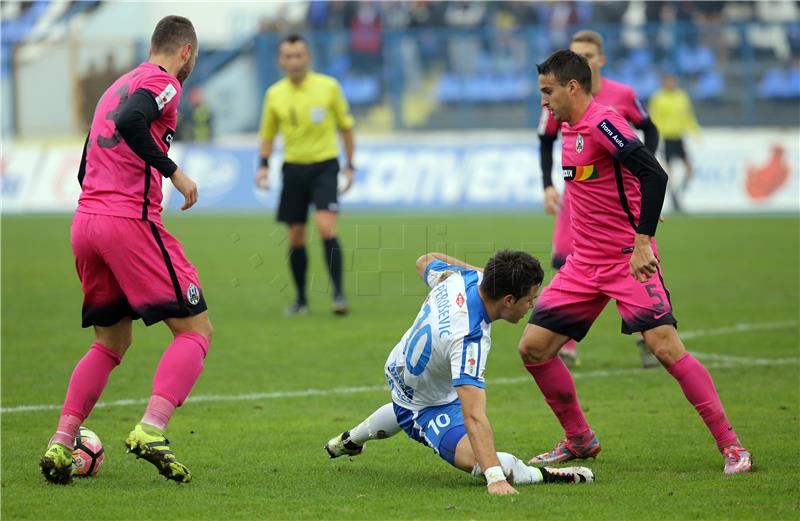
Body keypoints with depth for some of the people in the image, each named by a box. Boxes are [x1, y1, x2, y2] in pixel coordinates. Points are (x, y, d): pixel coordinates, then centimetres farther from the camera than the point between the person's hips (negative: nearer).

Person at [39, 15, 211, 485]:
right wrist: (174, 172, -18)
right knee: (196, 331, -4)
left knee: (112, 342, 19)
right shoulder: (162, 82, -2)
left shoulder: (117, 87, 24)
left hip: (84, 222, 8)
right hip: (131, 221, -8)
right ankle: (151, 431, -22)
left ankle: (61, 444, 7)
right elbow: (130, 122, -23)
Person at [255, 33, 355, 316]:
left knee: (326, 227, -19)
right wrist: (264, 165, 0)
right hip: (293, 168, 3)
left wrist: (349, 165, 4)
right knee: (296, 237, 4)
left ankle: (338, 293, -15)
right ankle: (301, 299, 18)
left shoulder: (328, 86, -4)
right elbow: (268, 134, 15)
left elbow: (345, 125, 6)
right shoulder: (274, 94, 2)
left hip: (324, 165, -3)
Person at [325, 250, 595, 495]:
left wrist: (489, 274, 2)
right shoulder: (470, 339, -45)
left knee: (406, 411, 44)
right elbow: (474, 417, -53)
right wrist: (495, 478, -59)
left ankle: (349, 440, 68)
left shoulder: (463, 277, -25)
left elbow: (426, 261, 2)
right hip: (430, 402, -9)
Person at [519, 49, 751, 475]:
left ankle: (730, 446, -10)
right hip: (585, 264, 9)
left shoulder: (602, 124, -16)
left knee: (665, 347, -18)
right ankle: (579, 440, 19)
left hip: (629, 261, -9)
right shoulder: (569, 128, 12)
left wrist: (641, 242, -29)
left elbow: (654, 176, -25)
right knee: (533, 347, 3)